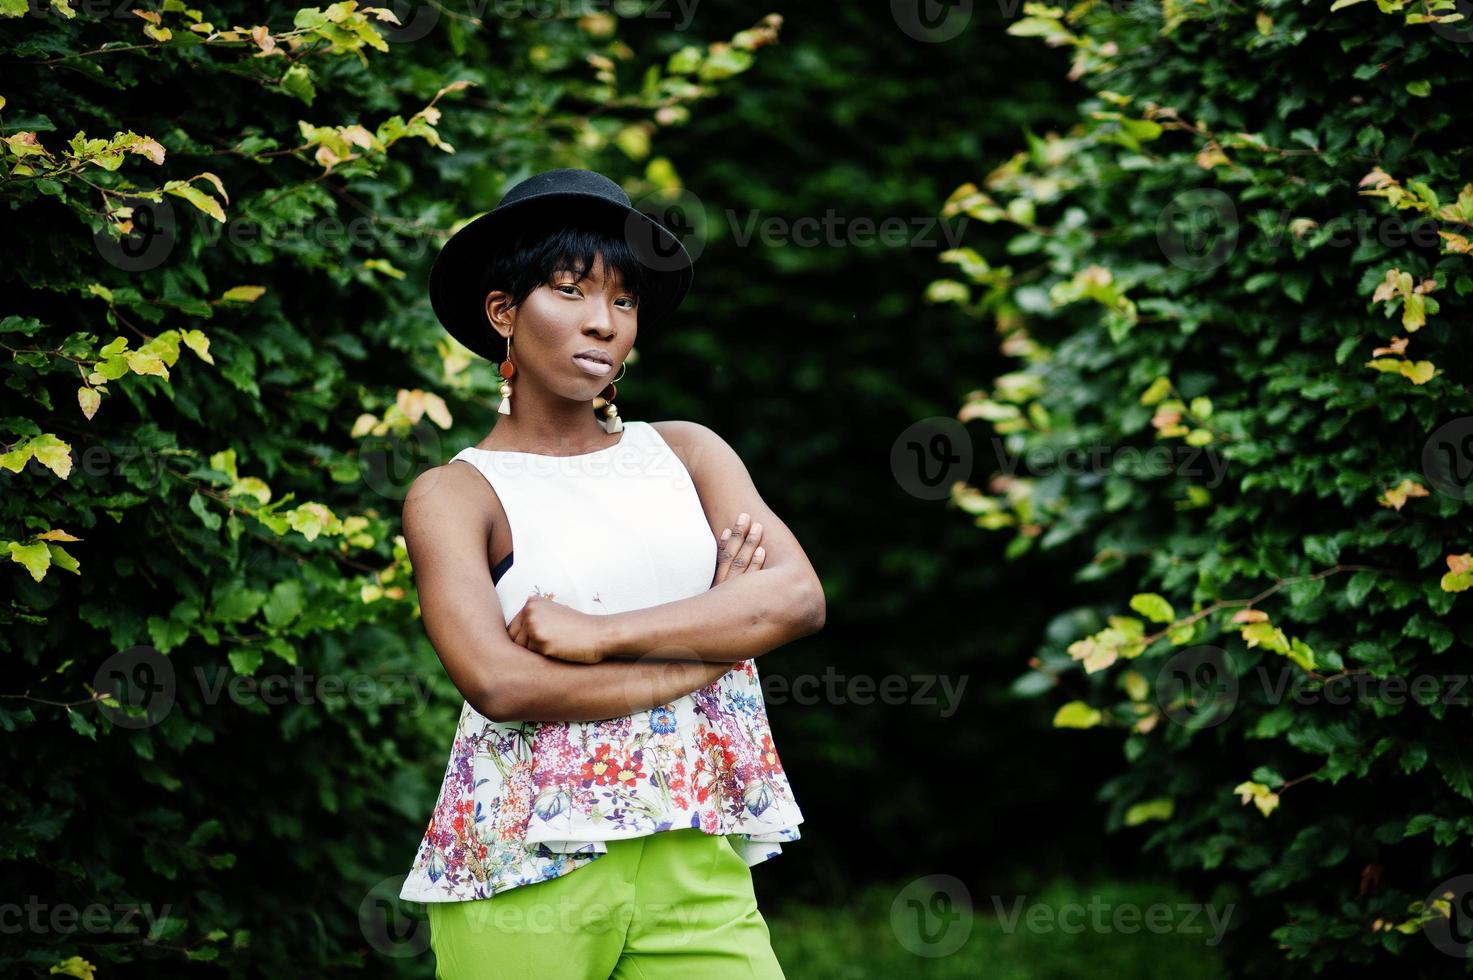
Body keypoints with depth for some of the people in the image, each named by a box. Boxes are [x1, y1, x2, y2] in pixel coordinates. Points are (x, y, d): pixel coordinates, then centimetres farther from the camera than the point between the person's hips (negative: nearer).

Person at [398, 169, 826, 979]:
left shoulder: (686, 453, 11)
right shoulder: (454, 496, 0)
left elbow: (799, 597, -5)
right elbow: (500, 684, -15)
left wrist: (597, 634, -13)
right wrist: (711, 645, -9)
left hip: (696, 869, 3)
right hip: (525, 877, -3)